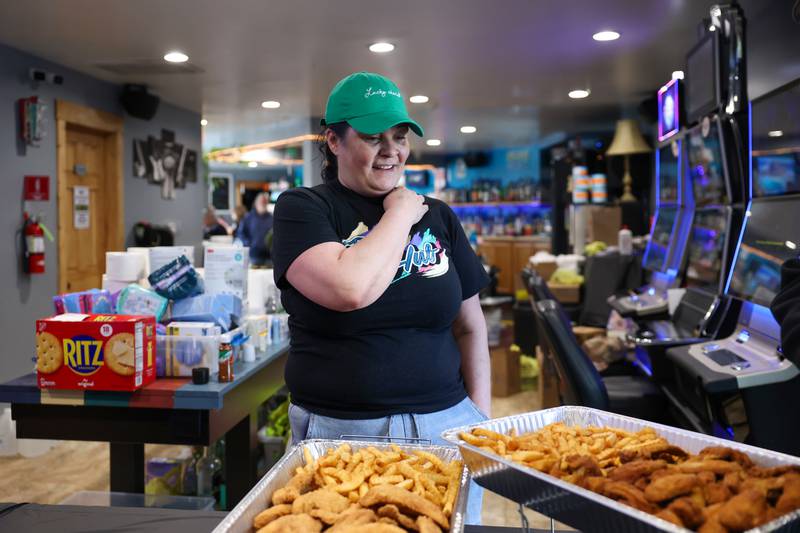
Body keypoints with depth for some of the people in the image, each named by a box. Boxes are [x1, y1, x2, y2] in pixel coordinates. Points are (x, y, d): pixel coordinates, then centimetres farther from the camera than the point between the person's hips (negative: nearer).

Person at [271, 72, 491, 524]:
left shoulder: (438, 216, 7)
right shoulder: (302, 208, -5)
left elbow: (470, 326, 11)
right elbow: (350, 290, -24)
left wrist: (481, 417, 3)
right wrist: (399, 215, -10)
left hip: (445, 425, 4)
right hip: (339, 431, -3)